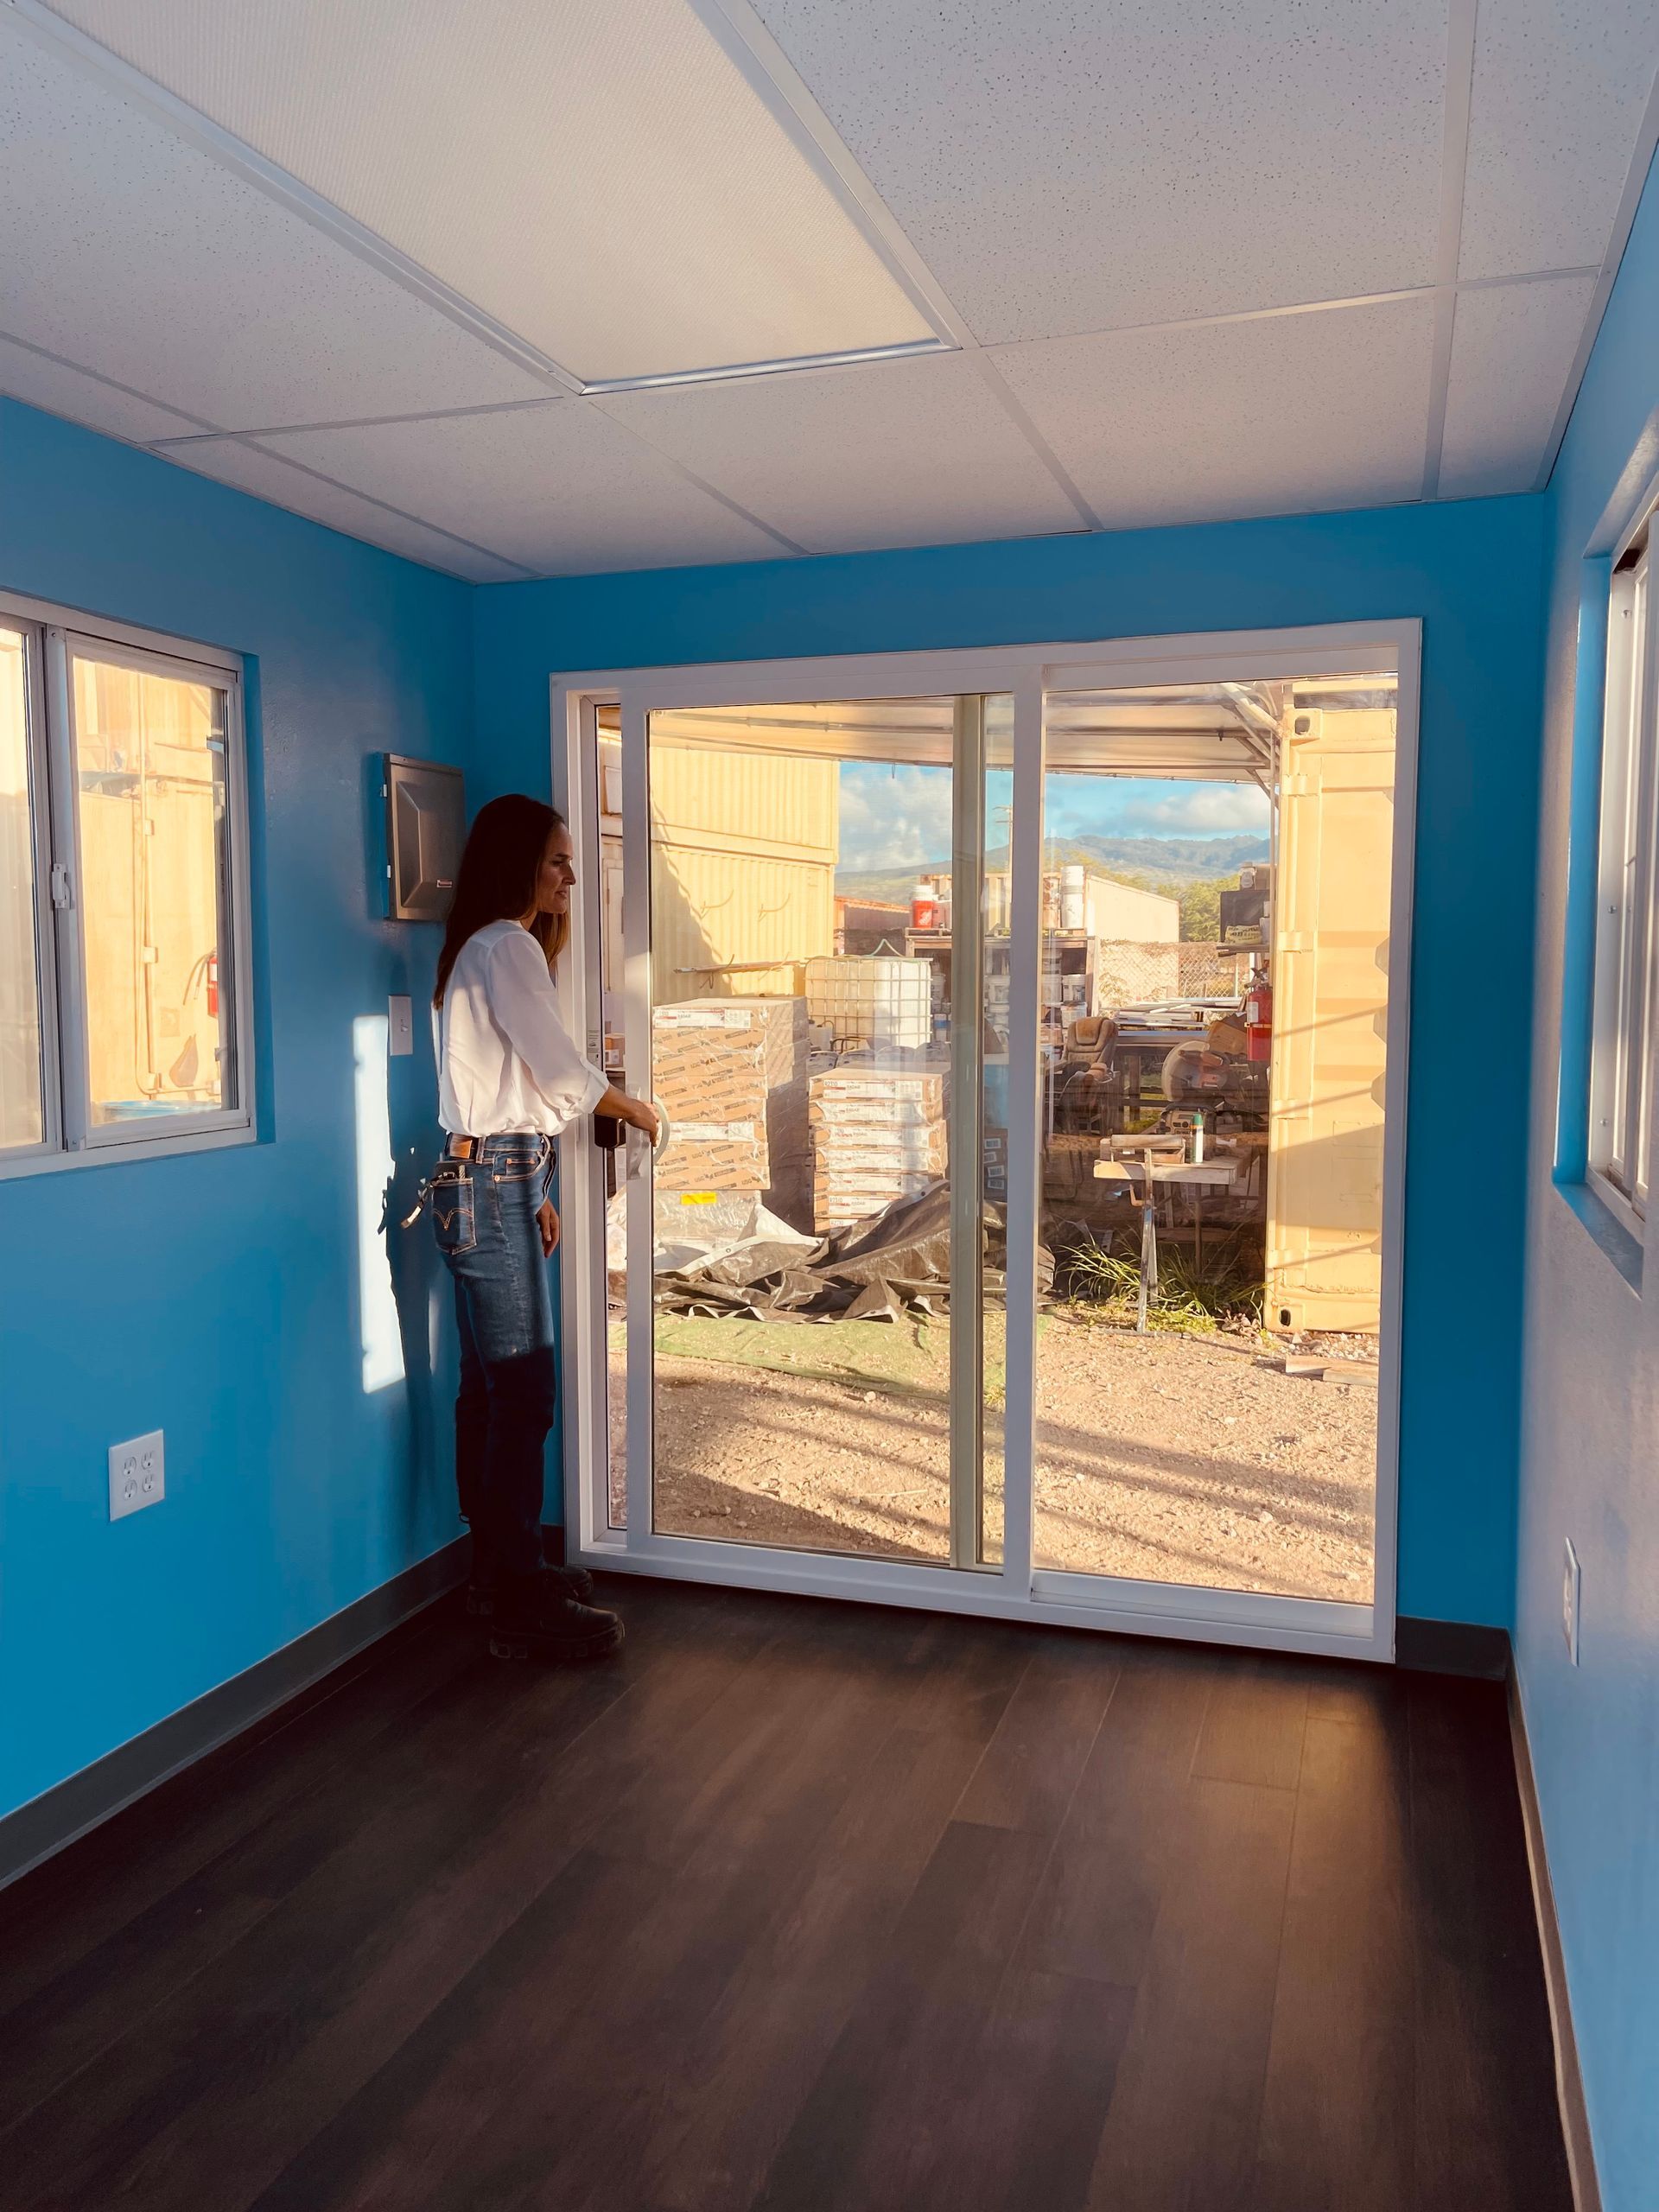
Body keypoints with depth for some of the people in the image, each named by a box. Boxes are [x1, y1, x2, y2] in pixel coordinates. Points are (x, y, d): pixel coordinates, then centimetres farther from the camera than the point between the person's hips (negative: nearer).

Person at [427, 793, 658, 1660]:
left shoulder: (481, 950, 19)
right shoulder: (507, 947, -12)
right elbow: (563, 1072, -11)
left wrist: (531, 1190, 22)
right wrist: (634, 1108, 8)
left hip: (480, 1181, 10)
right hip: (493, 1187, -10)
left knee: (490, 1388, 14)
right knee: (523, 1392, -7)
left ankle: (500, 1569, 23)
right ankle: (522, 1602, -1)